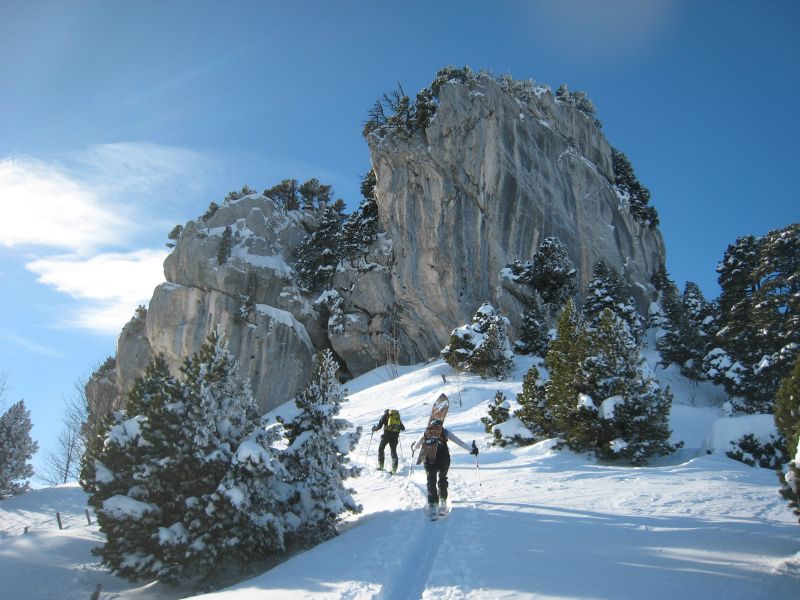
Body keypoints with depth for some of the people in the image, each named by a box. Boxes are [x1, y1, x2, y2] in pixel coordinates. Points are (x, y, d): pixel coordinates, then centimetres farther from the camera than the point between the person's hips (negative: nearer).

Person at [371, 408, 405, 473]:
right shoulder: (397, 417, 21)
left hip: (387, 434, -3)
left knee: (381, 448, 14)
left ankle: (380, 465, 4)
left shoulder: (385, 415, 11)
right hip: (395, 435, 3)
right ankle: (394, 467, -7)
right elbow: (403, 428, 21)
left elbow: (379, 426, 1)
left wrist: (374, 429, 20)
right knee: (393, 451, 10)